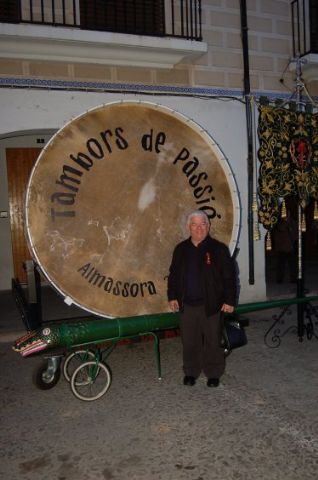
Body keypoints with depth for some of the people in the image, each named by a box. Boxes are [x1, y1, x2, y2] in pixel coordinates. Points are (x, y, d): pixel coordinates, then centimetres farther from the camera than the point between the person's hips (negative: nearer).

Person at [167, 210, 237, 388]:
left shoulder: (219, 249, -5)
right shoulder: (181, 249, 6)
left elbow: (229, 276, -5)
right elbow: (173, 274, 13)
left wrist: (229, 300, -8)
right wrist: (173, 296, 8)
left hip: (211, 304, -3)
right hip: (187, 304, 3)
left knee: (213, 340, 8)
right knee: (190, 341, 11)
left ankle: (213, 373, 26)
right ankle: (191, 372, 29)